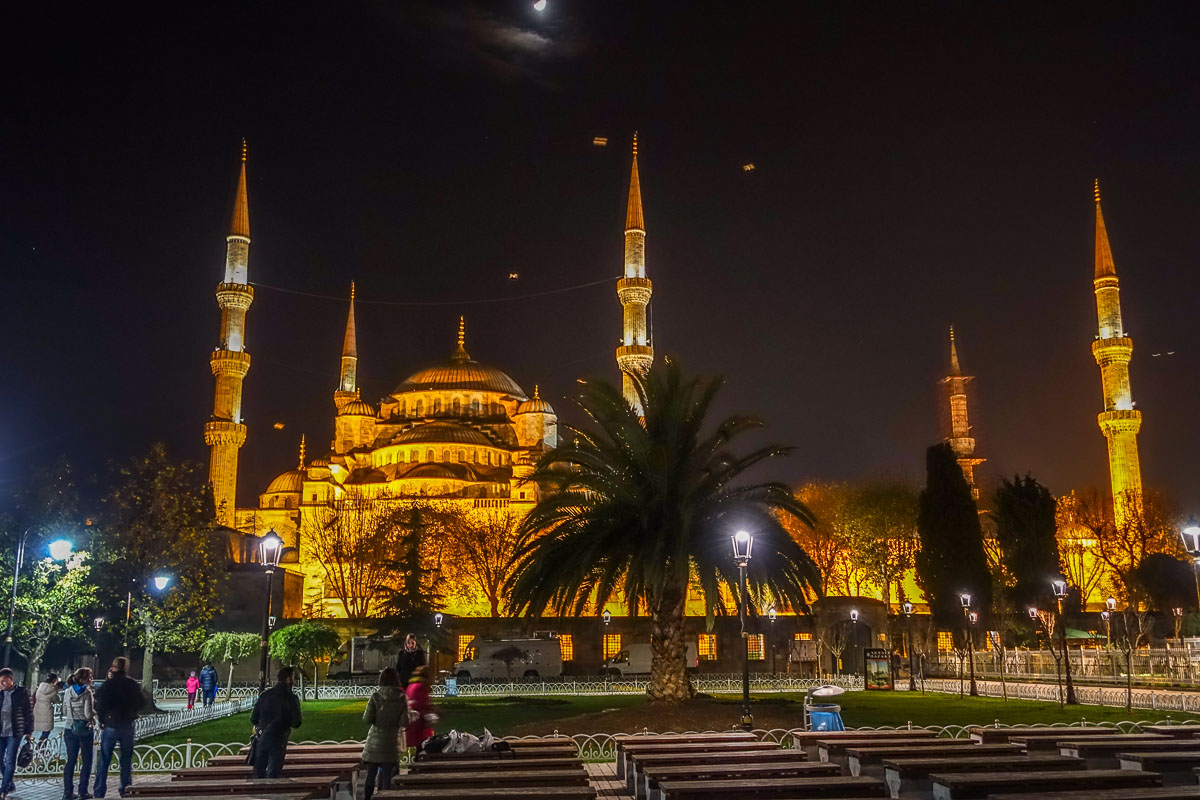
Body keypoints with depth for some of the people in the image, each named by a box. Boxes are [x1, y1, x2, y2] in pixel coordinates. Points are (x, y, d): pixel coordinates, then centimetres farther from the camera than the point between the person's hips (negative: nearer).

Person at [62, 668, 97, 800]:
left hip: (70, 730, 5)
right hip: (85, 729, -5)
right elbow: (89, 714, -17)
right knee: (86, 762, 6)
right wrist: (94, 712, 3)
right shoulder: (87, 692, -13)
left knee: (70, 761, 12)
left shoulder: (68, 692, 2)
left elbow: (64, 712, 8)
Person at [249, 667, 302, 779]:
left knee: (259, 773, 14)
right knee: (272, 774, 2)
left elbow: (253, 720, 5)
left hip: (262, 739, 4)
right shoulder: (292, 698, -8)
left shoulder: (264, 695, 3)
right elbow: (296, 723, -8)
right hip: (278, 740, -3)